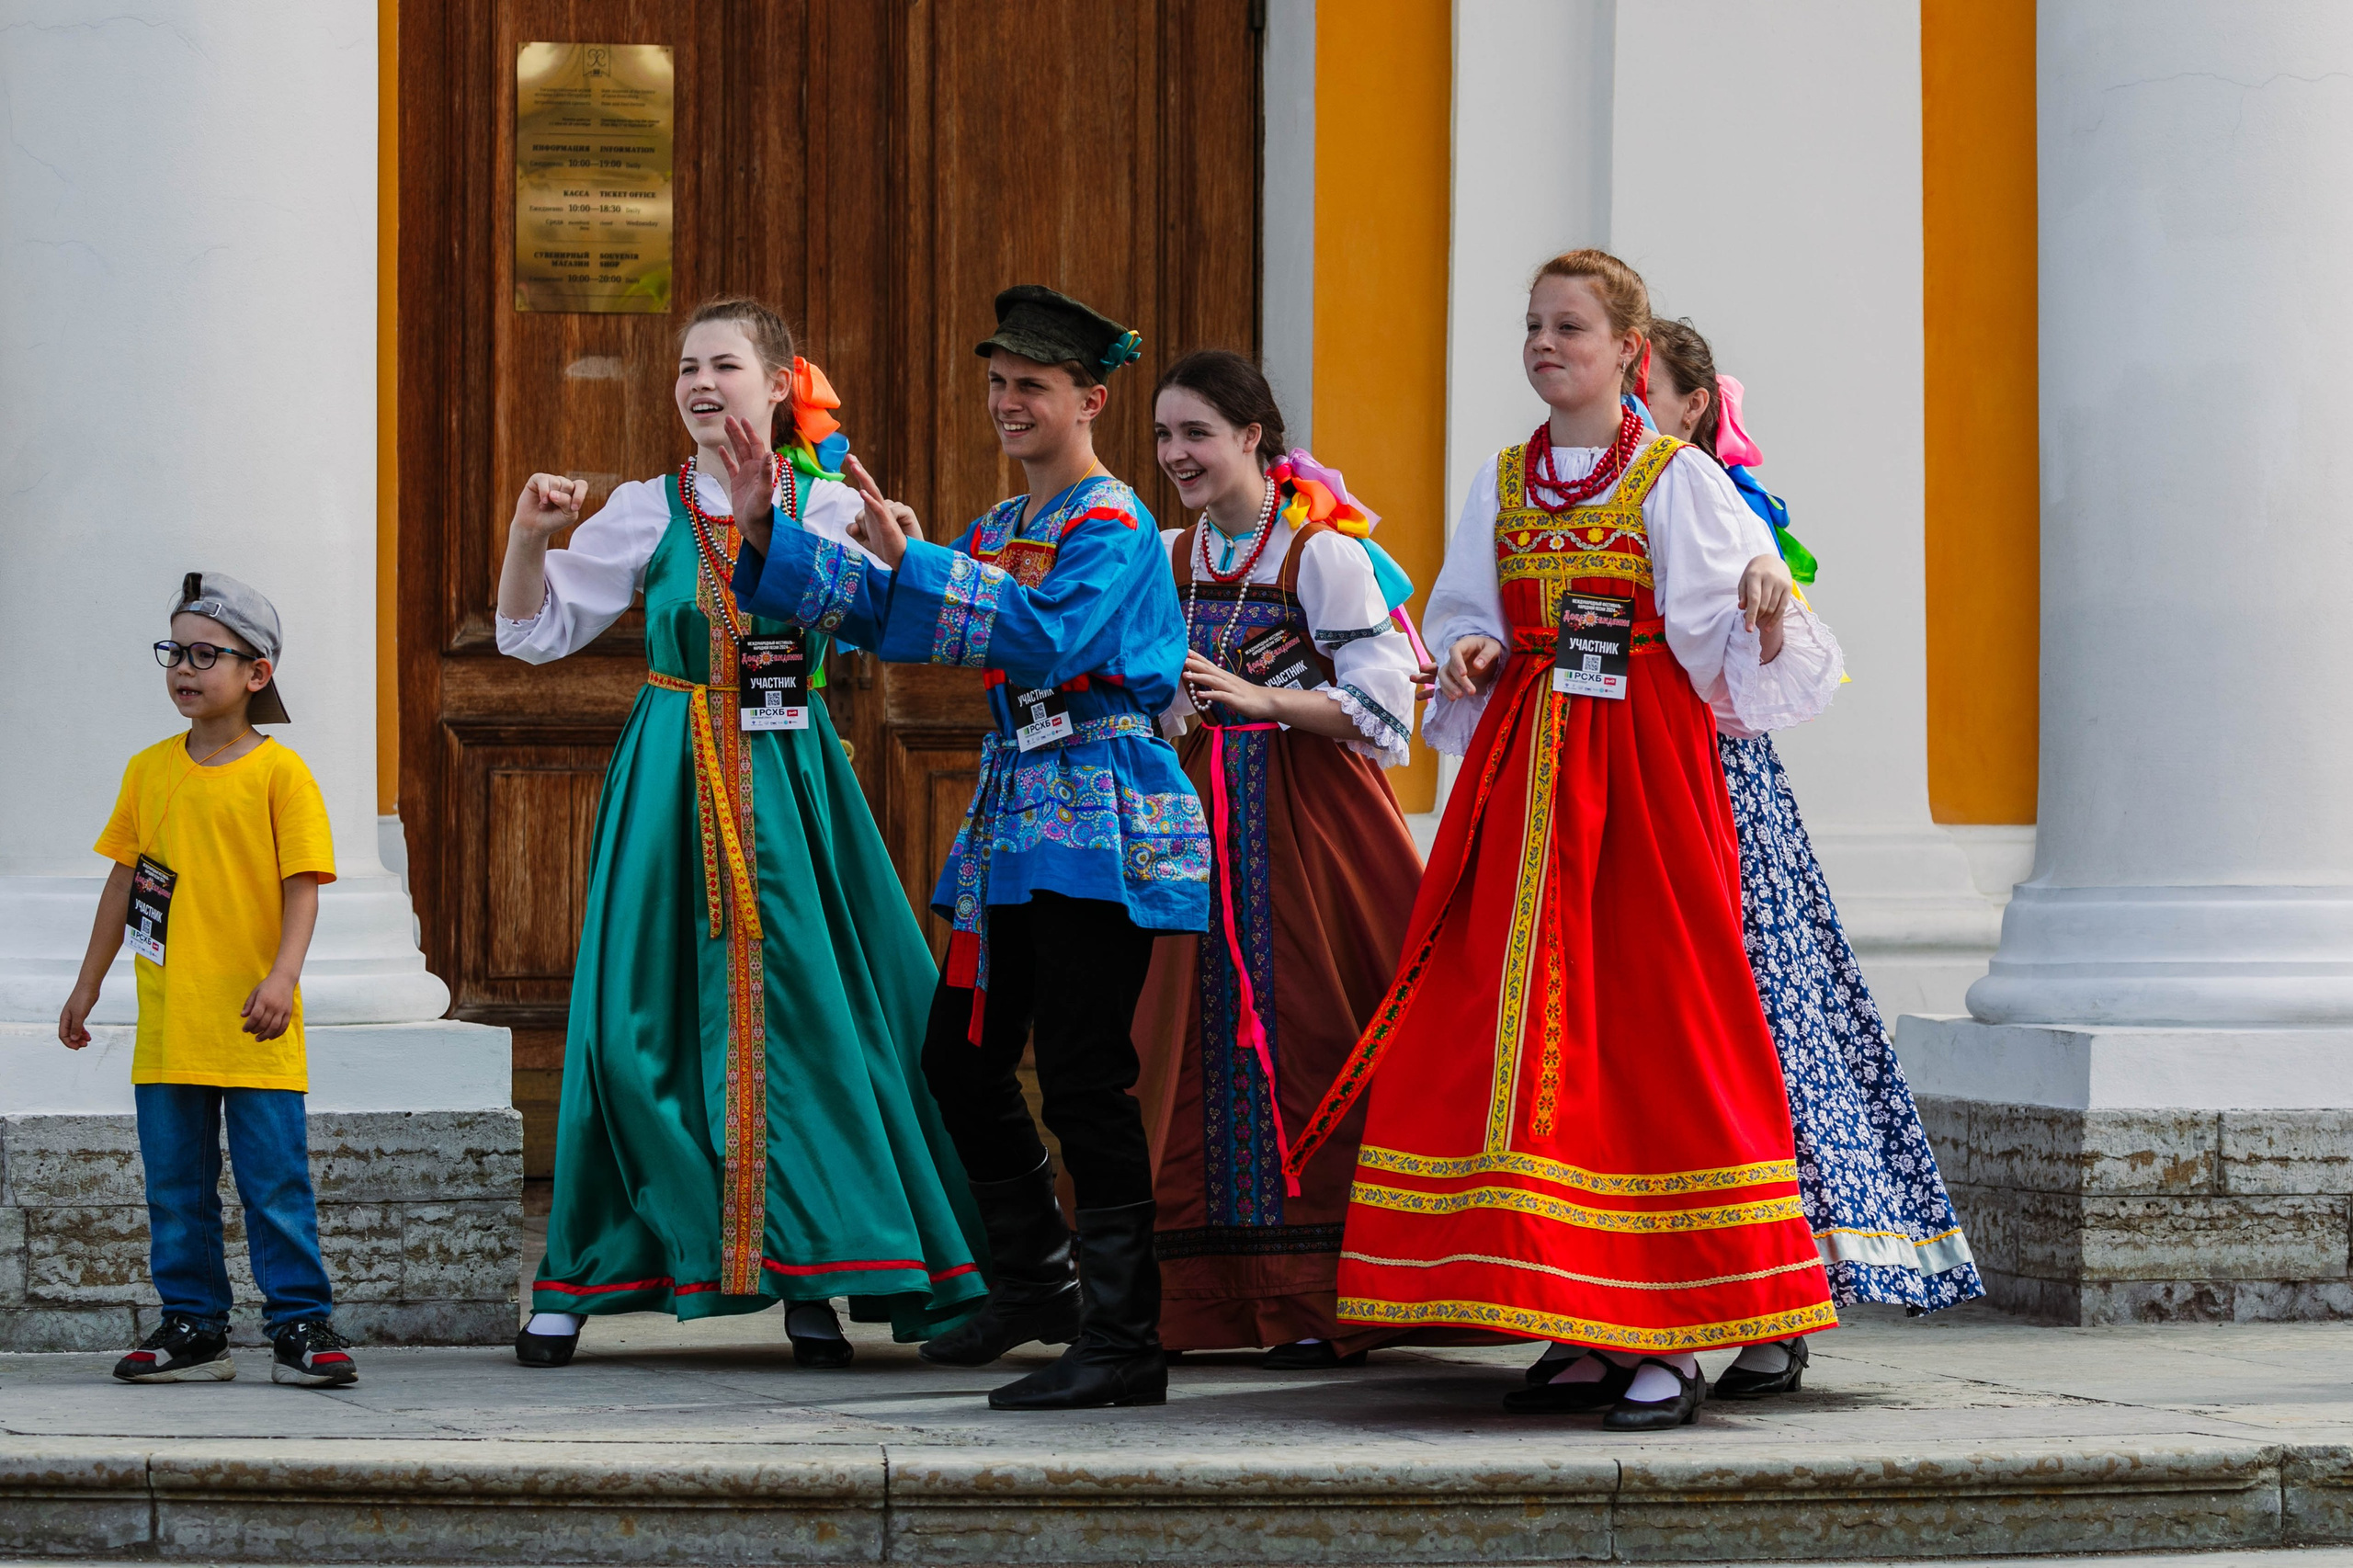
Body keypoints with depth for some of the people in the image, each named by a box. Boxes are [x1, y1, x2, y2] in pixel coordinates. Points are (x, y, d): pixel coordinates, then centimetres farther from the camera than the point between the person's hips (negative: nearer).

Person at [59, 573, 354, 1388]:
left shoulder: (278, 772, -4)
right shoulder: (148, 770, 9)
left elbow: (302, 886, -8)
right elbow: (124, 882, 16)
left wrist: (282, 976, -21)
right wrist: (88, 984, 17)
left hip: (255, 1027, -4)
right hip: (166, 1025, 5)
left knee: (276, 1181, -2)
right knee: (175, 1187, 8)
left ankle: (301, 1326, 5)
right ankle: (192, 1328, 16)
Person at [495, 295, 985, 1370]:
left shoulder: (828, 508, 6)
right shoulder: (649, 513, 6)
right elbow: (532, 632, 9)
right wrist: (528, 536, -7)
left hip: (789, 780, 0)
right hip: (671, 790, 0)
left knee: (805, 1012, -1)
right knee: (636, 1021, -3)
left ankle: (809, 1277, 8)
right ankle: (574, 1280, 5)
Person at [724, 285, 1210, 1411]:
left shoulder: (1113, 527, -10)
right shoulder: (998, 530, 17)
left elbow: (1047, 637, -27)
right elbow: (878, 609, 15)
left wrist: (915, 562, -30)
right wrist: (762, 536, 5)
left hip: (1099, 824, -9)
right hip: (1016, 814, 9)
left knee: (1083, 1076, -9)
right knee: (961, 1057, 14)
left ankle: (1122, 1346, -4)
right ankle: (1037, 1284, 31)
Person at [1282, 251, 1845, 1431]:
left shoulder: (1678, 481, -2)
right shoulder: (1502, 483, 14)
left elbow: (1726, 645, -8)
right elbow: (1465, 625, 20)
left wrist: (1766, 625, -29)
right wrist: (1471, 659, -1)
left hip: (1643, 772, -5)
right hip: (1524, 776, 5)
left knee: (1648, 1024, -7)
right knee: (1536, 1029, 1)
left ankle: (1670, 1343, -2)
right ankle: (1585, 1341, 8)